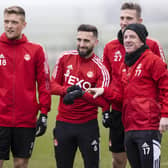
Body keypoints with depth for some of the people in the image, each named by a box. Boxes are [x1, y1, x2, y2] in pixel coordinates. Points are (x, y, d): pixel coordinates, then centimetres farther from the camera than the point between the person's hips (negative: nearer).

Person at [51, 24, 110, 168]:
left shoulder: (100, 68, -7)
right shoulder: (65, 58, 3)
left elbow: (103, 100, -15)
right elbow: (53, 85, 5)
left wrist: (82, 94, -31)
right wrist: (67, 90, -16)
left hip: (88, 125, -3)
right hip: (63, 123, 3)